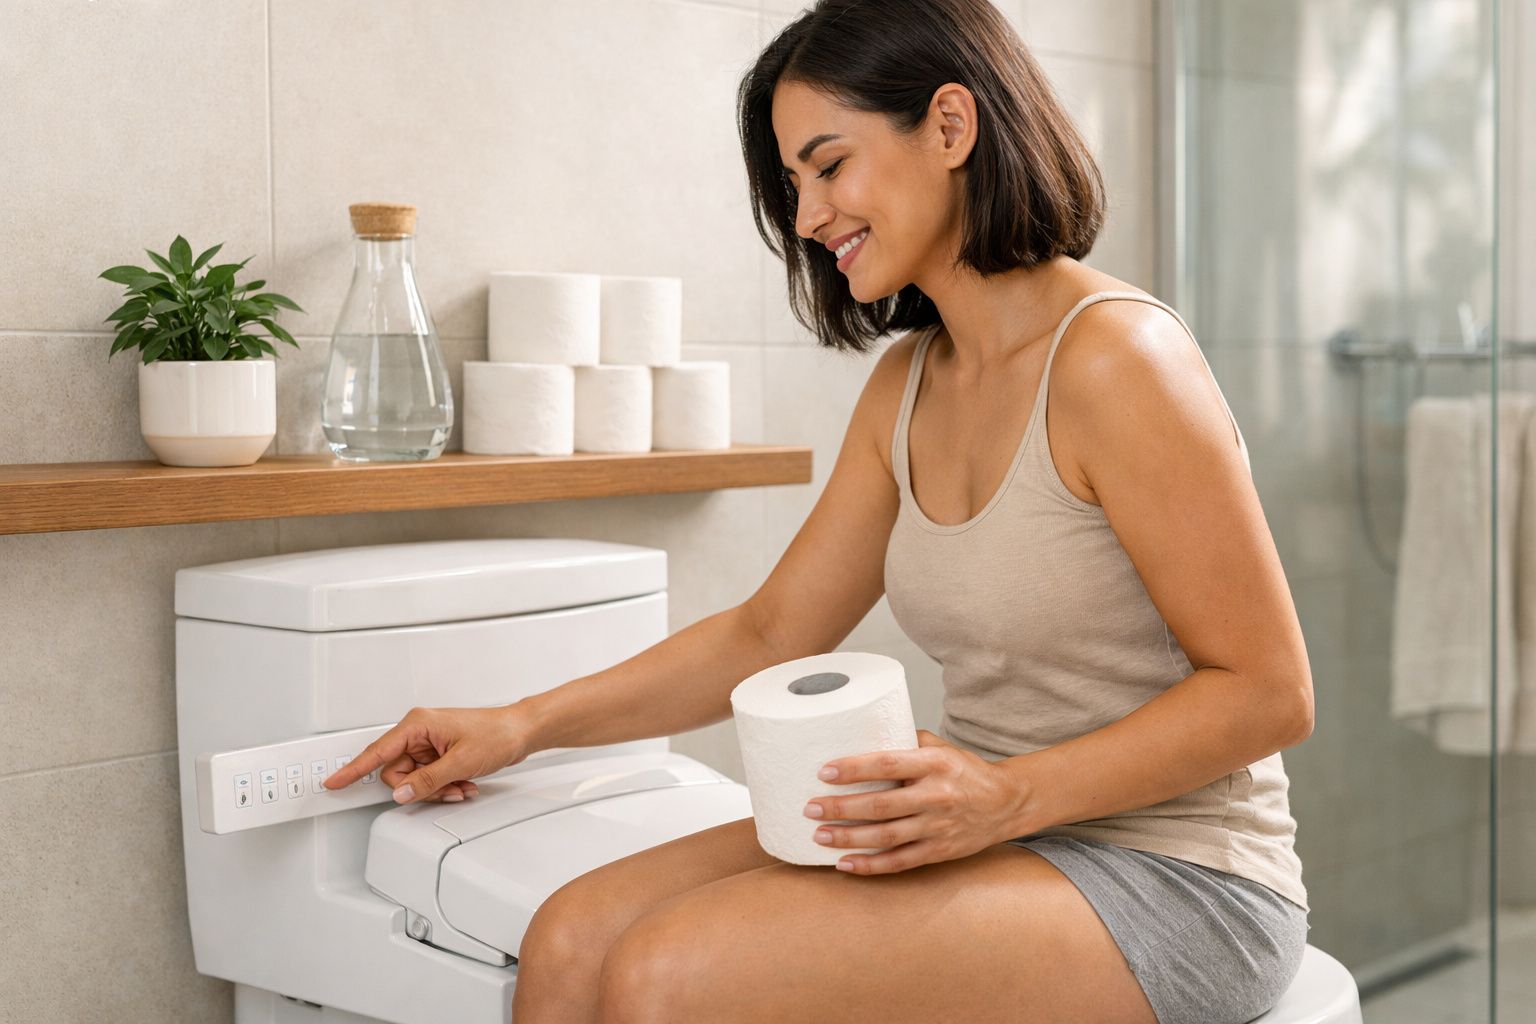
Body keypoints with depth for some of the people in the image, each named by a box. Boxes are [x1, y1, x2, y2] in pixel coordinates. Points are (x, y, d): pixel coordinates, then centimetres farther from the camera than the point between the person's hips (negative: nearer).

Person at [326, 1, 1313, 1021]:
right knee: (573, 940, -12)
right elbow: (769, 635, 16)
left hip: (1171, 879, -7)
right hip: (996, 840, 7)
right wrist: (524, 725, 10)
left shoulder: (1113, 355, -16)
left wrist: (1008, 796, -23)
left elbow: (1268, 692, -15)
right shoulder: (907, 384, 11)